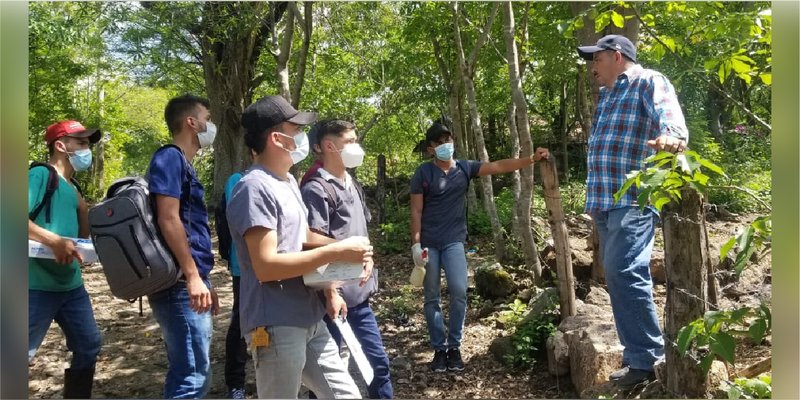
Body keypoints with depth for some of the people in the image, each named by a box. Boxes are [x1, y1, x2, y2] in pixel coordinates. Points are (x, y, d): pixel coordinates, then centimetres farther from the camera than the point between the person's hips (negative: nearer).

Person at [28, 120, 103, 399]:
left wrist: (82, 206, 4)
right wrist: (54, 241, -29)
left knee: (89, 346, 15)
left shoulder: (71, 188, 15)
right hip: (38, 286, -8)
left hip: (72, 285, 8)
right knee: (24, 353, 0)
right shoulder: (40, 174, -8)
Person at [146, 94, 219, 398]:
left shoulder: (183, 164, 21)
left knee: (186, 373, 16)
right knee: (193, 375, -7)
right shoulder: (170, 158, -8)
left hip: (187, 285, 10)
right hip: (181, 285, -10)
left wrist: (203, 281, 23)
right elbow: (168, 219, -19)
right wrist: (193, 277, -21)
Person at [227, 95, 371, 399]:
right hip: (276, 326, -9)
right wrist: (336, 252, -20)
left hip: (309, 320, 9)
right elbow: (266, 266, -22)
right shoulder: (255, 188, -16)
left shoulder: (288, 181, 14)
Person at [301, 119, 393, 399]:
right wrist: (330, 293, -19)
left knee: (378, 360, 16)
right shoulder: (316, 189, -14)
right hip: (336, 297, -8)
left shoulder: (353, 185, 14)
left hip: (359, 296, 8)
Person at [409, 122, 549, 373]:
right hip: (428, 244, -2)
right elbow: (416, 211, -4)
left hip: (454, 242, 2)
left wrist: (532, 159, -13)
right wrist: (416, 244, -11)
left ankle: (454, 346, 8)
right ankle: (439, 349, 17)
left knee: (459, 292, -9)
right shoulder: (423, 173, -4)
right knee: (432, 298, 5)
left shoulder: (465, 168, 4)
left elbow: (499, 166, -3)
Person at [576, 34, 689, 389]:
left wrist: (672, 134, -47)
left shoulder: (648, 82, -3)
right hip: (606, 201, 9)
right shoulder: (606, 95, 24)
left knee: (625, 273, -18)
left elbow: (668, 111, -24)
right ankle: (638, 351, 22)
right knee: (618, 276, 11)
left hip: (633, 200, -9)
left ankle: (646, 359, -9)